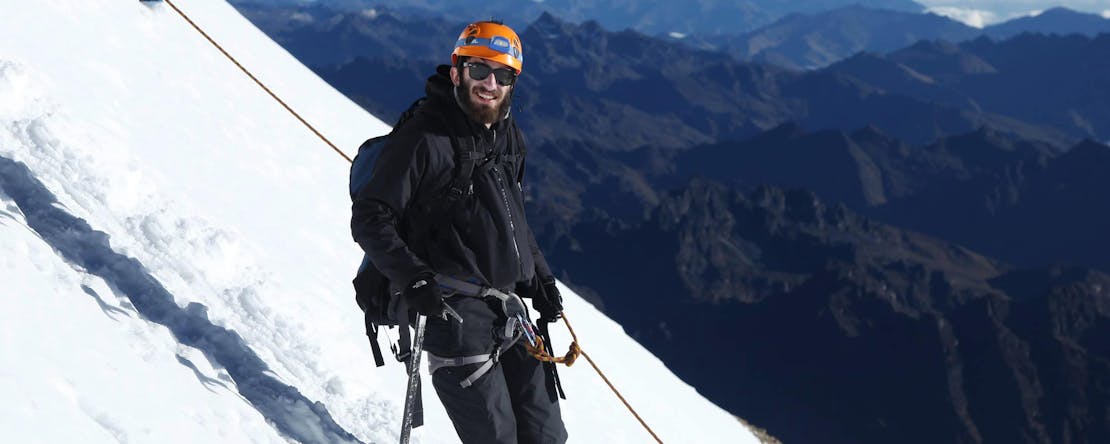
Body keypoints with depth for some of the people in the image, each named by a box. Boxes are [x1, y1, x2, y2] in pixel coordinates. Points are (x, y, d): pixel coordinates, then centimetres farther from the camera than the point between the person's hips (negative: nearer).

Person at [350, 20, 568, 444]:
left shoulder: (509, 136, 12)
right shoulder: (424, 138, -13)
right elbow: (369, 219, -13)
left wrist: (538, 275, 18)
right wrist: (414, 279, -22)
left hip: (510, 311, 8)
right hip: (456, 314, -8)